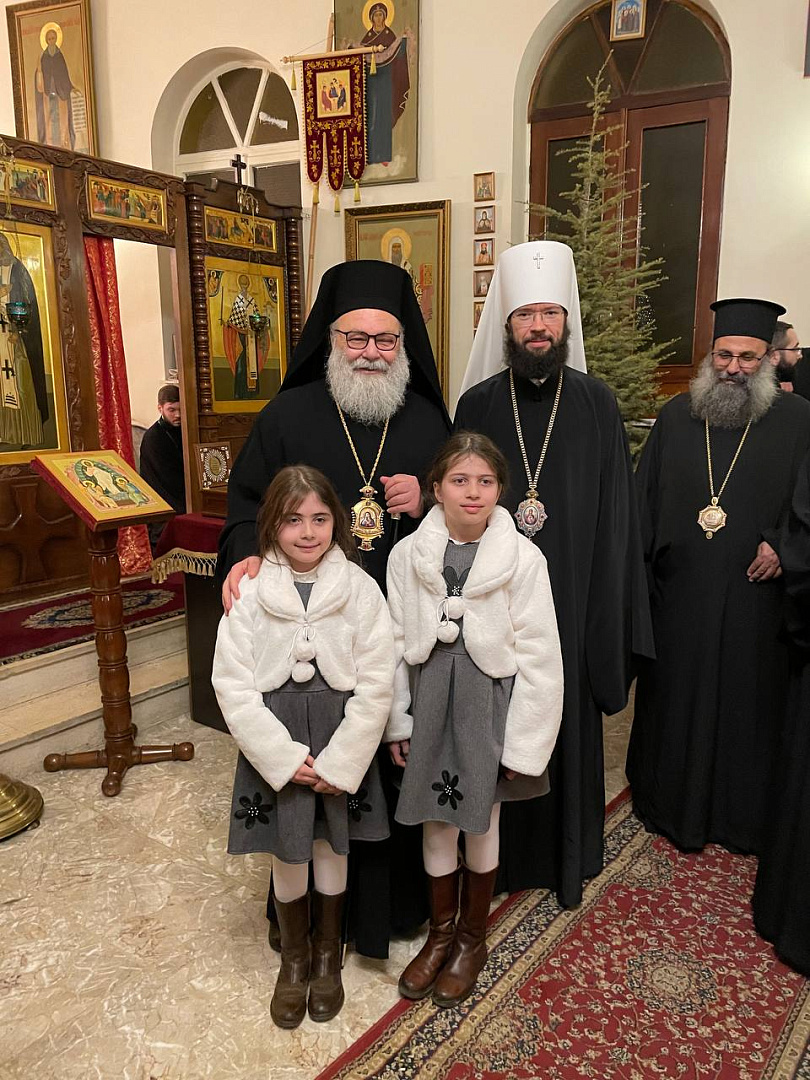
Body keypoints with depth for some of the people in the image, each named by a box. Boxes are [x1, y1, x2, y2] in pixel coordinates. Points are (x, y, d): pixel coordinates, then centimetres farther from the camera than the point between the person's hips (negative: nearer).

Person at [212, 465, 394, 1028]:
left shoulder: (360, 589, -11)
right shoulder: (251, 592, -9)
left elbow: (375, 685, -10)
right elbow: (233, 686, -9)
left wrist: (339, 763, -12)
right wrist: (284, 757, -13)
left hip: (342, 737, 0)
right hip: (275, 742, 0)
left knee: (332, 848, 16)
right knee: (287, 852, 13)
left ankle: (327, 956, 41)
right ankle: (294, 958, 39)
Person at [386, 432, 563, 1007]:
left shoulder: (523, 559, -13)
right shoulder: (407, 556, -6)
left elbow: (539, 657, -9)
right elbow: (397, 645, 2)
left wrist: (524, 741, -8)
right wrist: (397, 722, 4)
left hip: (490, 701, -2)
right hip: (430, 699, 2)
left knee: (481, 824, 14)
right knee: (435, 820, 15)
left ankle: (472, 937, 39)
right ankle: (441, 932, 40)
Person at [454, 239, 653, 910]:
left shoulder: (597, 404, 0)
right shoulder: (477, 404, 1)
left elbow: (616, 515, 0)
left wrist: (607, 614, -5)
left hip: (569, 602, 0)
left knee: (568, 725, 11)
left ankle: (568, 858, 31)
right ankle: (499, 851, 32)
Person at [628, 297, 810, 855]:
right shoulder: (676, 416, 7)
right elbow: (643, 496, 7)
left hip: (755, 596, -2)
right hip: (679, 594, 2)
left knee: (748, 701, 9)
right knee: (674, 696, 12)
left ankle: (745, 816, 28)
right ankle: (673, 805, 31)